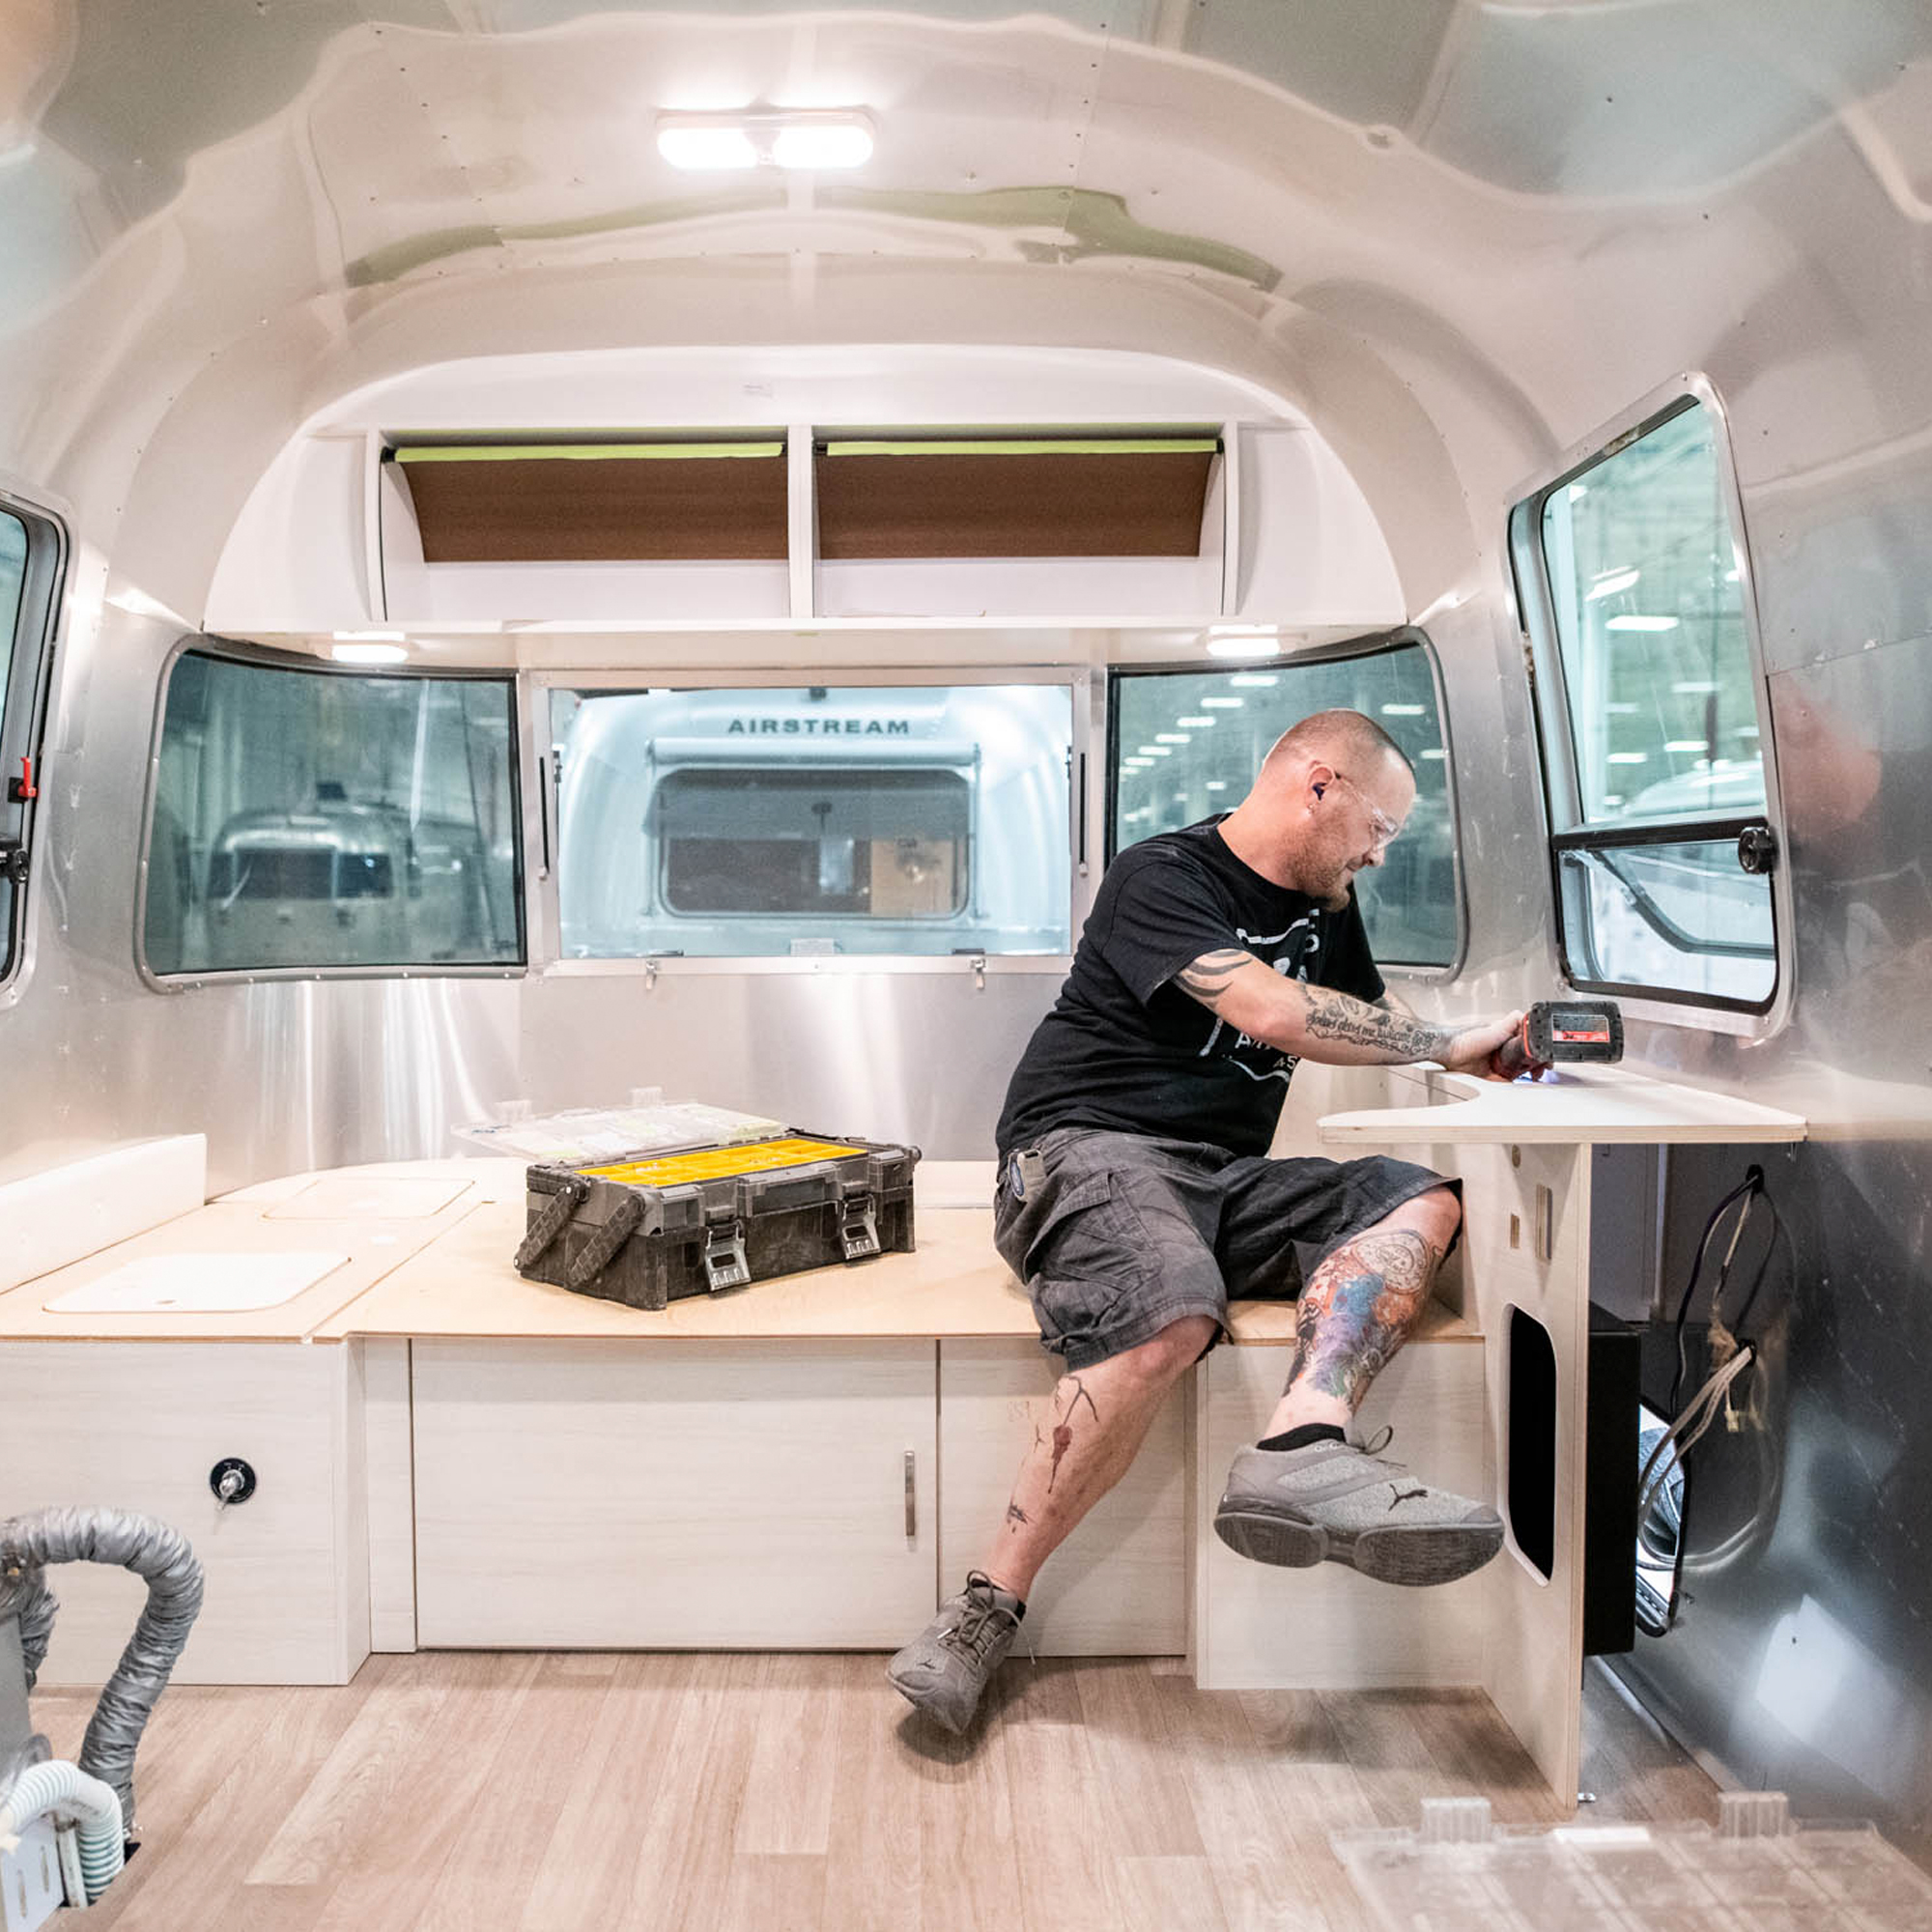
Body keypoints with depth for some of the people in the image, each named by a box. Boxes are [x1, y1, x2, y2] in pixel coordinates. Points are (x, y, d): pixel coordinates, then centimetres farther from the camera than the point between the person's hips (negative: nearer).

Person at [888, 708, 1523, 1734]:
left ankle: (1300, 1446, -41)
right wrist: (1448, 1043, -10)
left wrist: (1483, 1054, 14)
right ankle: (988, 1606, -25)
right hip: (1092, 1149, -7)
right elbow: (1270, 1011, -20)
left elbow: (1363, 1033, 32)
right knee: (1171, 1316, -37)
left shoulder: (1325, 907, 21)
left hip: (1224, 1180, 7)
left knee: (1421, 1201, -17)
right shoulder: (1163, 873, -5)